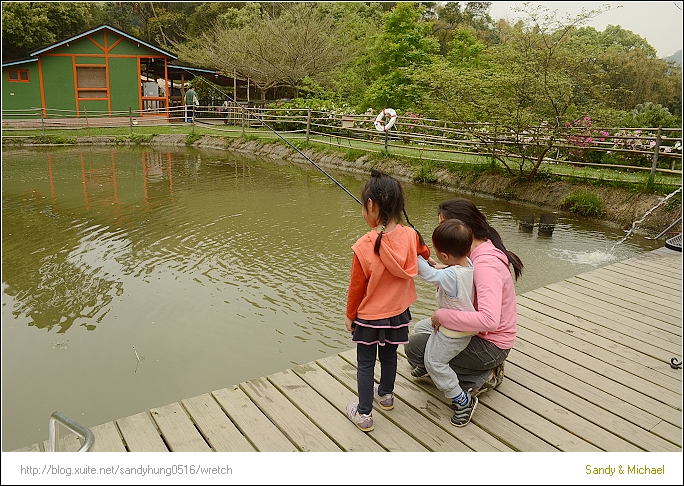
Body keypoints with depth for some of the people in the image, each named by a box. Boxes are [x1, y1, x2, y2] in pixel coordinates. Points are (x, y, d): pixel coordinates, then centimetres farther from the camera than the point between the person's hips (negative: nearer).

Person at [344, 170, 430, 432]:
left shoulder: (364, 245, -27)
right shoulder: (411, 236, -14)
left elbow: (356, 287, -16)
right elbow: (425, 254, 10)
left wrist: (349, 316, 0)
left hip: (368, 317, -5)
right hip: (398, 313, 5)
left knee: (365, 364, 11)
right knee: (389, 355, 25)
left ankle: (364, 413, 21)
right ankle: (386, 394, 46)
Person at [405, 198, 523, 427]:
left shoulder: (486, 264, -30)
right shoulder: (478, 251, 0)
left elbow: (489, 320, -41)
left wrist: (443, 315, -31)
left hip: (491, 344, -10)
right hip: (482, 334, 10)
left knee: (415, 348, -12)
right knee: (422, 330, 20)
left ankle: (481, 378, -3)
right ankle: (486, 368, 15)